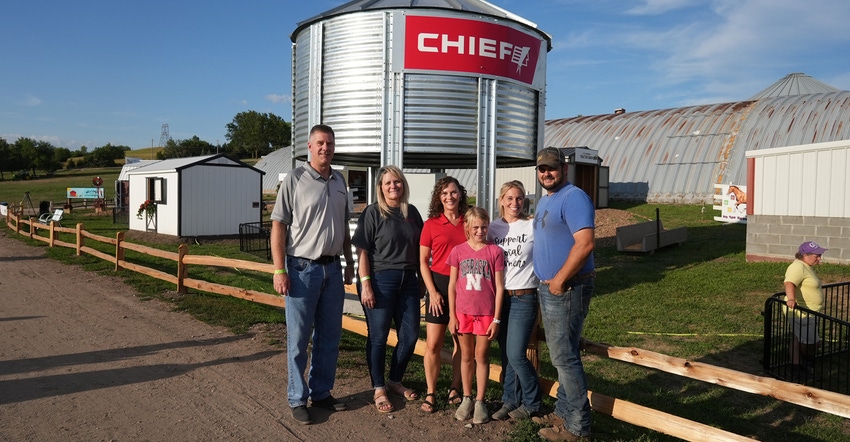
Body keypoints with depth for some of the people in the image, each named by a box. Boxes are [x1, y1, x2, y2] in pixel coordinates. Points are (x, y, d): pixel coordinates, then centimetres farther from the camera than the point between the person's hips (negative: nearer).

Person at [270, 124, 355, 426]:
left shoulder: (339, 181, 10)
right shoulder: (295, 179, -6)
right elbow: (278, 226, -8)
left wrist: (349, 264, 15)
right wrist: (279, 270, -13)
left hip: (332, 268, 6)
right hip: (302, 268, -5)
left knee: (330, 337, 13)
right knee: (298, 338, 4)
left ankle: (322, 393, 27)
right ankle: (297, 399, 18)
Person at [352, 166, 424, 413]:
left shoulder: (412, 212, 9)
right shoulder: (373, 212, -5)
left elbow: (419, 249, 14)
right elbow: (362, 251, -8)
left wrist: (422, 280, 11)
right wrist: (365, 284, -14)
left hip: (408, 281, 5)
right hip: (380, 279, -5)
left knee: (410, 335, 10)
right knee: (378, 336, 4)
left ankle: (395, 381, 29)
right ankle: (379, 389, 18)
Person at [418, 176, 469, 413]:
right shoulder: (431, 224, -1)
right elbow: (423, 262, 0)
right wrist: (432, 291, -8)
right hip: (439, 284, -2)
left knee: (462, 342, 9)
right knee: (433, 344, -2)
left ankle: (455, 390, 23)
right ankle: (430, 394, 11)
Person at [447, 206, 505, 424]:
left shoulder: (495, 251, -5)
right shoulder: (458, 251, 0)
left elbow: (499, 287, -3)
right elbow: (452, 285, 3)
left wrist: (496, 318, -5)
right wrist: (452, 315, 1)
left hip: (486, 312, -1)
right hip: (463, 312, 2)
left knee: (481, 356, 8)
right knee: (466, 356, 12)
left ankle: (480, 401, 18)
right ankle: (466, 398, 25)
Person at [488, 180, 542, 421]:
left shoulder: (533, 227, -5)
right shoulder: (492, 228, 6)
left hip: (524, 298, -4)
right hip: (498, 297, 4)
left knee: (516, 354, -7)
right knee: (505, 354, 10)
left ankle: (531, 402, 14)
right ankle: (510, 401, 24)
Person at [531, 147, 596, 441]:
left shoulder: (573, 198, -16)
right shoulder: (545, 200, 16)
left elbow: (585, 243, -25)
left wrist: (560, 280, -20)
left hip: (567, 288, -10)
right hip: (549, 287, 10)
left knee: (564, 357, -4)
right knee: (560, 354, 17)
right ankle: (563, 413, 29)